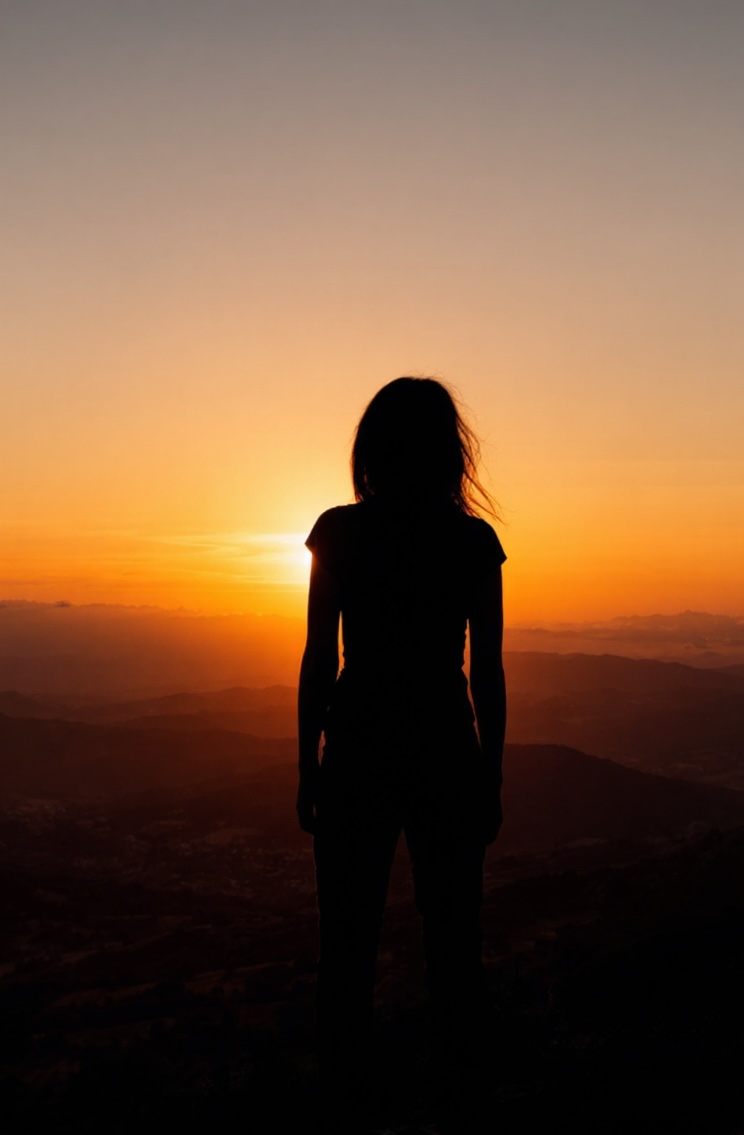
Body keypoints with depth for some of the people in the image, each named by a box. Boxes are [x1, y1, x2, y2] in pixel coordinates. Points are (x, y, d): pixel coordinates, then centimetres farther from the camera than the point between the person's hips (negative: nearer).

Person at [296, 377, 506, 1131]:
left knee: (347, 949, 12)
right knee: (452, 942, 16)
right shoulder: (475, 542, -4)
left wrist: (308, 772, 5)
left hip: (357, 759, -1)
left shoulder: (339, 532, -6)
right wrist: (489, 780, 8)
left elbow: (318, 662, -5)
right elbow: (488, 674, -2)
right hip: (446, 759, 1)